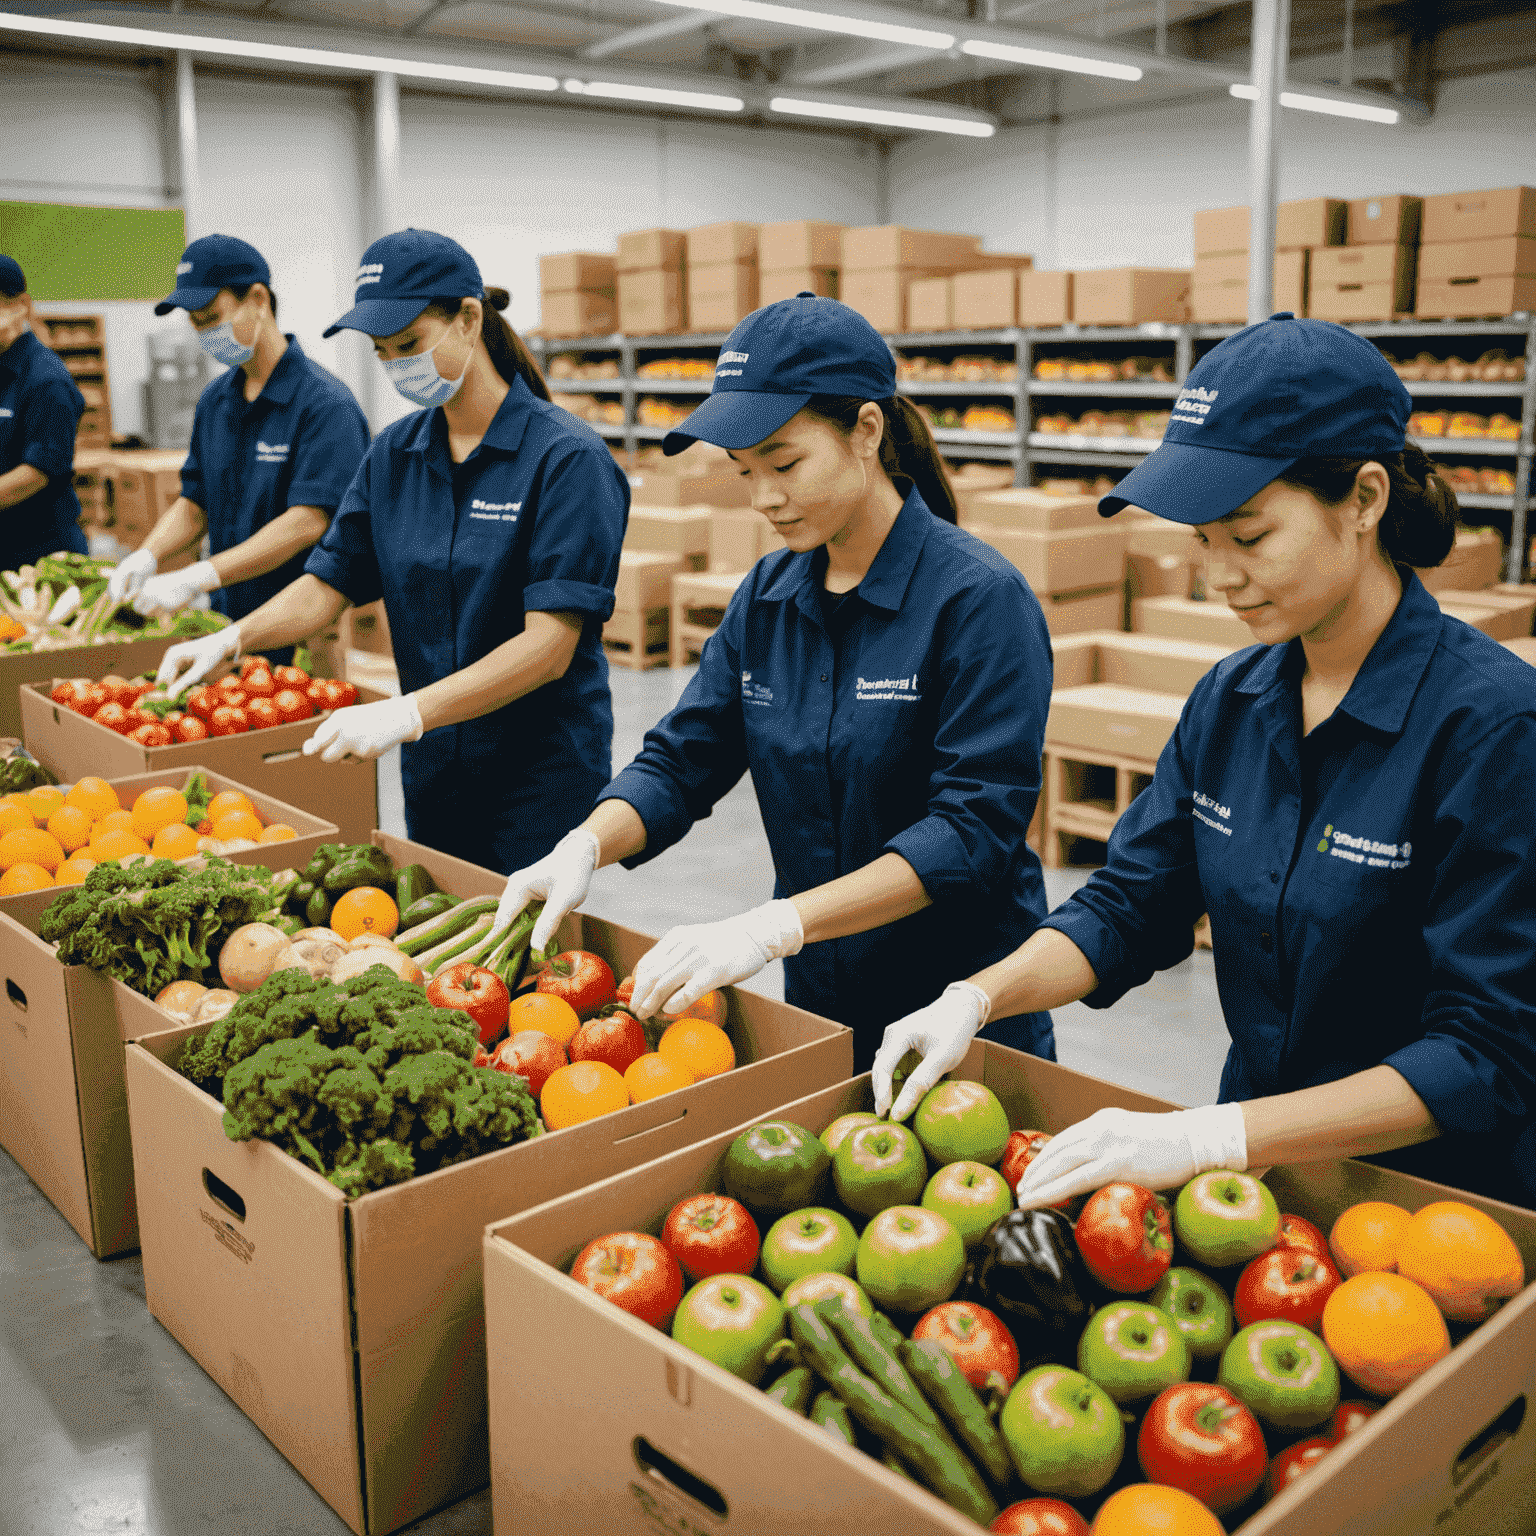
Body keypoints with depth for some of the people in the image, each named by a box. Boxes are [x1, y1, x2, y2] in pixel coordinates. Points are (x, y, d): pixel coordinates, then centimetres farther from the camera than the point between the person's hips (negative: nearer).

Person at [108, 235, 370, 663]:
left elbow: (308, 522, -24)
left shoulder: (325, 403, -15)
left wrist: (197, 578, -27)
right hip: (226, 625, 7)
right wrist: (146, 556, -4)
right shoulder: (214, 400, 12)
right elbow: (195, 502, 17)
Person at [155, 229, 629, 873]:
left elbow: (550, 644, -21)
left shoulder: (566, 457, -14)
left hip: (542, 784, -5)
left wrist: (406, 713, -28)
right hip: (431, 778, 6)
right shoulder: (393, 454, 6)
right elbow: (326, 584, 10)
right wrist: (230, 639, -8)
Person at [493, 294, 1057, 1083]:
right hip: (817, 1004, 6)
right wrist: (583, 848, -18)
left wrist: (777, 924, -33)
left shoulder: (980, 599, -18)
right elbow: (681, 759, 2)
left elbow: (977, 827, -25)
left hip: (965, 1017, -5)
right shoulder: (767, 596, 2)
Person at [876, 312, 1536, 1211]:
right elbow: (1130, 906, 5)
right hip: (1258, 1162, 5)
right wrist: (975, 998, -13)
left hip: (1438, 1194, -4)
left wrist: (1209, 1137, -28)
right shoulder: (1230, 701, 0)